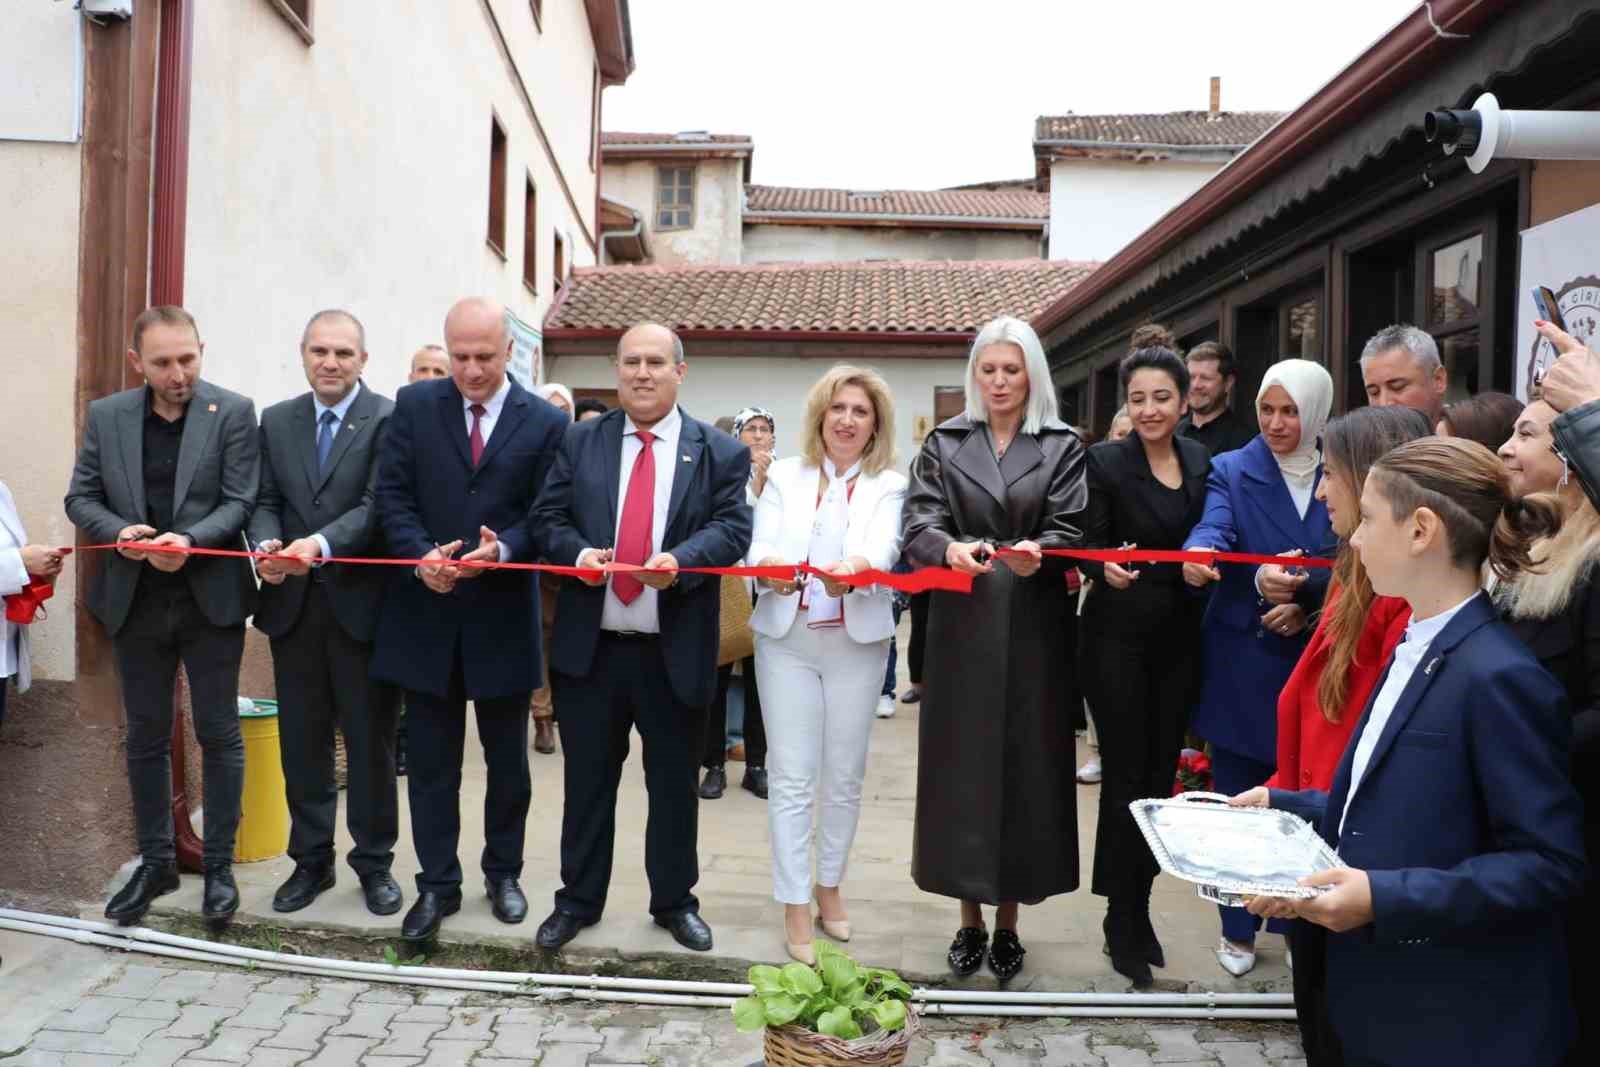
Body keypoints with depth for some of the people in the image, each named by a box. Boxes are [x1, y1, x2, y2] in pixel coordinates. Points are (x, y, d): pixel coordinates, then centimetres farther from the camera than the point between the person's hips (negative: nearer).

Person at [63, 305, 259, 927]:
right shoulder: (105, 416, 4)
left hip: (210, 597, -3)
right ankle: (155, 861, 27)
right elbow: (80, 498, 5)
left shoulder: (233, 413, -5)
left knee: (219, 734, 5)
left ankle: (219, 863, 18)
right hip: (135, 600, 3)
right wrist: (118, 531, -15)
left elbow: (240, 501, -9)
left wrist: (189, 539, -25)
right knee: (146, 737, 13)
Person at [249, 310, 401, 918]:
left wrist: (320, 543, -29)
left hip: (361, 601, -4)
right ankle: (310, 860, 27)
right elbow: (264, 501, 7)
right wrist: (266, 544, -15)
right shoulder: (275, 421, 11)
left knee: (370, 740, 7)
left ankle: (374, 861, 21)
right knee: (302, 741, 13)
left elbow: (379, 505, -14)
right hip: (292, 602, 4)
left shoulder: (389, 418, -5)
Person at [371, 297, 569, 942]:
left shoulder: (546, 423, -2)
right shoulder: (414, 406, 3)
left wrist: (502, 549, -23)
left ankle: (503, 872, 31)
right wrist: (421, 556, -17)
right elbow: (392, 495, -1)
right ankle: (437, 884, 20)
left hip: (503, 617, -1)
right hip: (426, 611, 1)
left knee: (507, 759, 13)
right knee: (431, 759, 8)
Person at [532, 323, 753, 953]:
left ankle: (674, 901, 30)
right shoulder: (580, 442, 7)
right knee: (586, 781, 12)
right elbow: (549, 517, 5)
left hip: (675, 652, -1)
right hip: (590, 646, 1)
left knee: (674, 785, 12)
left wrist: (681, 559, -25)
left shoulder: (720, 452, 2)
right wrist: (577, 552, -16)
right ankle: (578, 900, 28)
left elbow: (732, 528, -7)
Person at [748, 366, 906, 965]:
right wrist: (769, 568, -29)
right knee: (793, 777, -1)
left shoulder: (888, 485, 3)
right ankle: (795, 909, 6)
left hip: (857, 642, 0)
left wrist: (855, 567, -39)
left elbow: (883, 548, -15)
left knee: (844, 776, 10)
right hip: (787, 639, 0)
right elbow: (761, 544, -5)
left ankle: (828, 885, 29)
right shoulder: (783, 476, 7)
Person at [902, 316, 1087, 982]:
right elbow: (919, 525, -4)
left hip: (1032, 631, 0)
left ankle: (1008, 922, 19)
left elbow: (1069, 531, -4)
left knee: (1025, 764, 4)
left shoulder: (1063, 447, 6)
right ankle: (970, 920, 18)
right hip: (961, 629, 1)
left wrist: (1038, 551, -27)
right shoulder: (944, 443, 8)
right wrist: (949, 547, -26)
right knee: (961, 765, 4)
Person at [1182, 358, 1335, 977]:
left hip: (1311, 664, 1)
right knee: (1238, 799, 7)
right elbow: (1213, 528, -20)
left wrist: (1307, 600, -15)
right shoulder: (1232, 471, -1)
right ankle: (1238, 928, 22)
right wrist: (1199, 557, -42)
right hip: (1241, 664, -1)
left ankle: (1296, 922, 25)